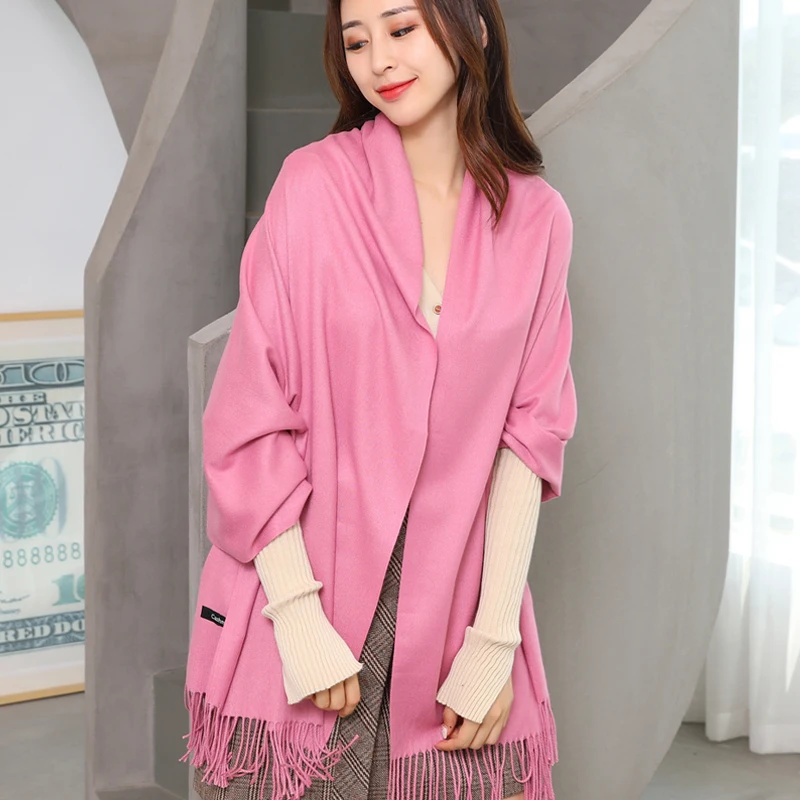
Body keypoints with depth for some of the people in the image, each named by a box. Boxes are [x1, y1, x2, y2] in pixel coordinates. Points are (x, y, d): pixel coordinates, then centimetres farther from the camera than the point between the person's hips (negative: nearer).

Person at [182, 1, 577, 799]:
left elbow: (528, 432, 1)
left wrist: (494, 637, -6)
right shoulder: (313, 185, -5)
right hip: (301, 591, -2)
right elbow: (250, 415, -6)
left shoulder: (538, 221, 2)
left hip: (451, 604, 2)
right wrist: (299, 616, -12)